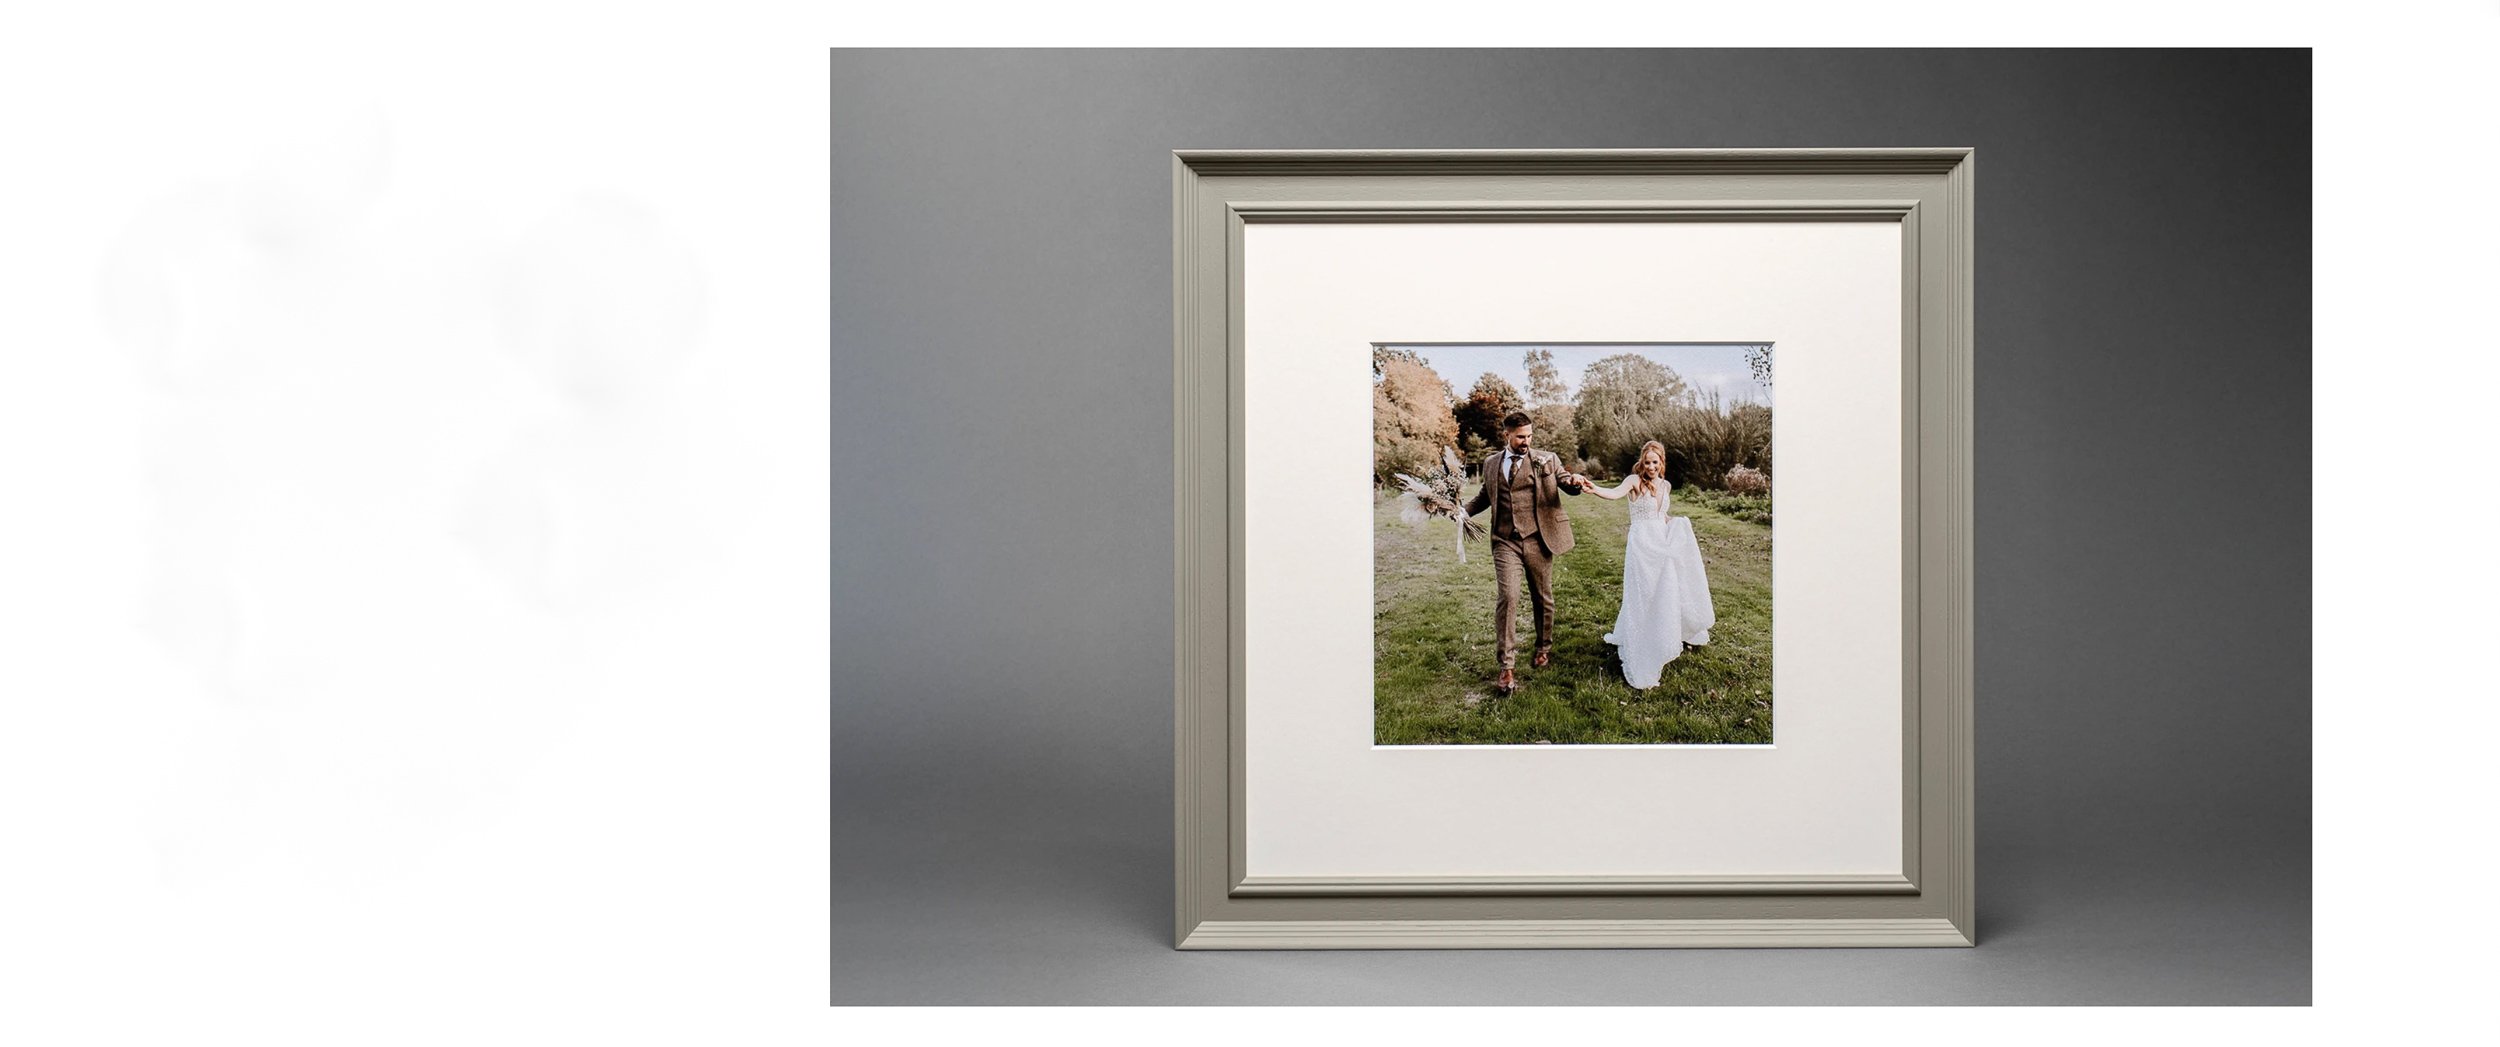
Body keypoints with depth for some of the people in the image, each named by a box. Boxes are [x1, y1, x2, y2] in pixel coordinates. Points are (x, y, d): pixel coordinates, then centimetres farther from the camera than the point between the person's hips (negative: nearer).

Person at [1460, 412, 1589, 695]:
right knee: (1507, 597, -15)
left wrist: (1575, 481, -21)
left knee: (1542, 598, 12)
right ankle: (1507, 667, -13)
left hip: (1537, 540, 0)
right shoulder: (1491, 463, 10)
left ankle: (1544, 649, 36)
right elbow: (1484, 496, 23)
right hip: (1505, 542, 0)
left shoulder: (1546, 460, 4)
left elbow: (1567, 485, 3)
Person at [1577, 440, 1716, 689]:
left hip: (1662, 546, 6)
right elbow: (1615, 493, -31)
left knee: (1664, 597, 13)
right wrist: (1594, 490, -50)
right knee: (1643, 597, -5)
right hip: (1642, 546, -6)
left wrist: (1676, 524, 6)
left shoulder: (1664, 485, 10)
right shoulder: (1635, 481, -10)